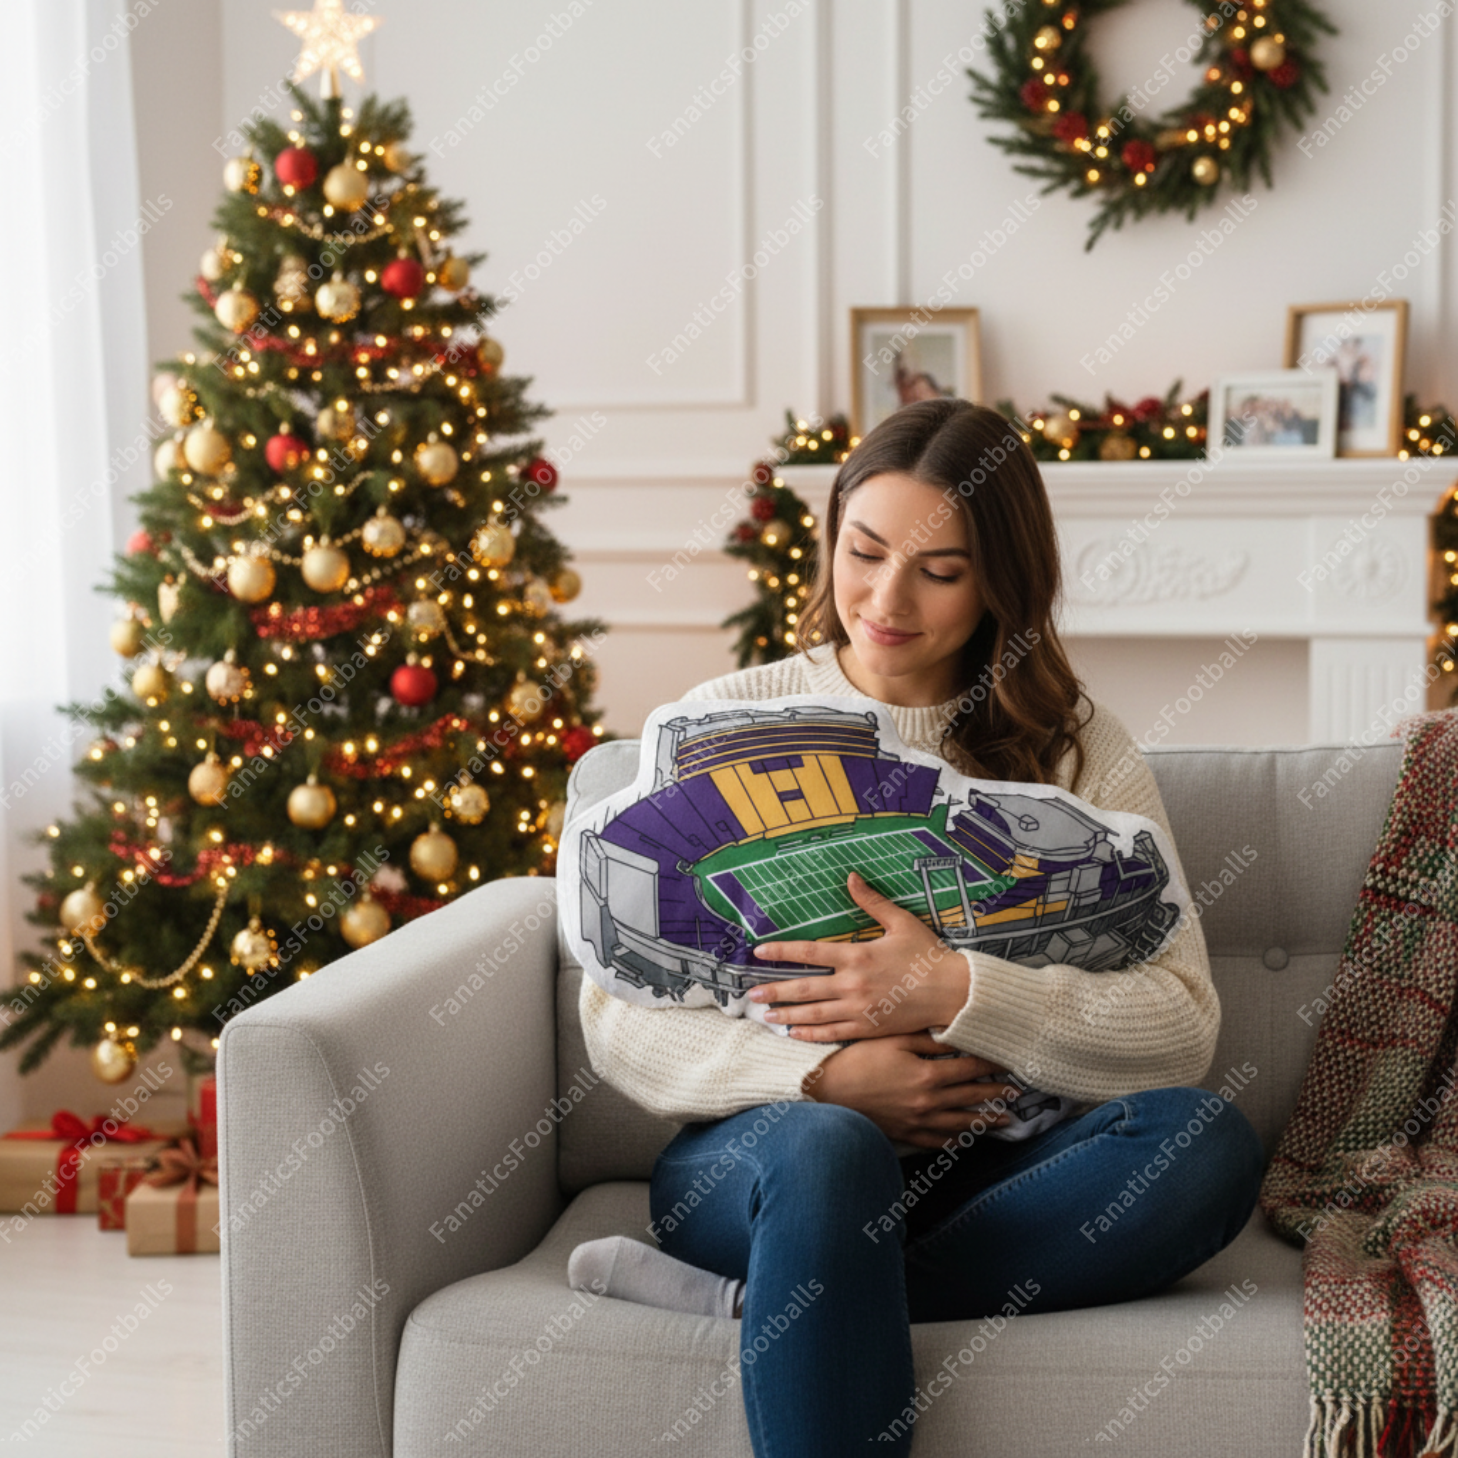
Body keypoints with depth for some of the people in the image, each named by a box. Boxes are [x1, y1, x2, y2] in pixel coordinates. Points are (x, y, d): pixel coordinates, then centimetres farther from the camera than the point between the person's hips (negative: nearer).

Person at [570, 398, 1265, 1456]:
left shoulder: (1078, 749, 4)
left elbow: (1182, 1031, -5)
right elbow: (618, 1018, -1)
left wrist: (959, 993, -20)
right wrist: (824, 1075, -17)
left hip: (985, 1170, 3)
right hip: (762, 1154, -2)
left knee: (1208, 1142, -28)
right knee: (826, 1149, -37)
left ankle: (752, 1300, -27)